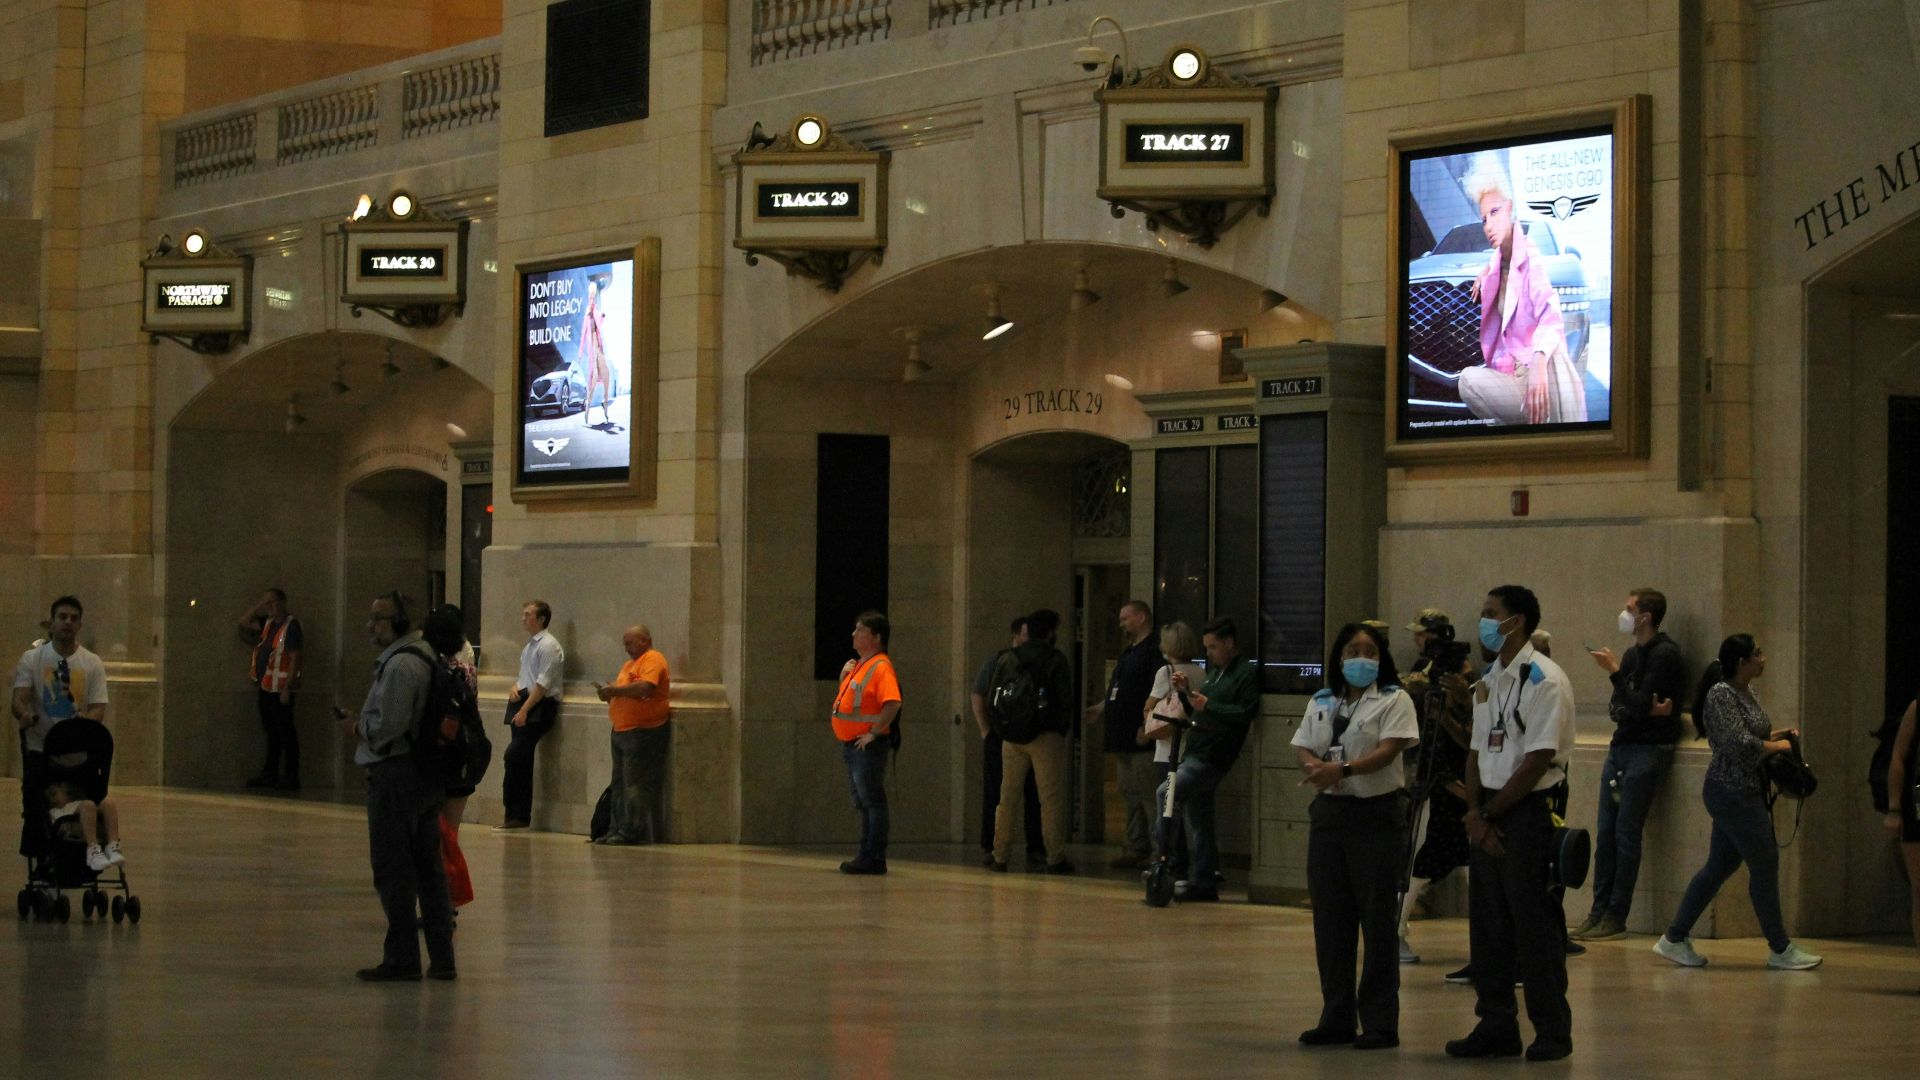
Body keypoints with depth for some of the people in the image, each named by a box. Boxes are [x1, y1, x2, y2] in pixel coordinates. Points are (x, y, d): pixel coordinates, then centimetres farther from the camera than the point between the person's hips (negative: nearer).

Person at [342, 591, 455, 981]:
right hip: (426, 771, 10)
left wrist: (356, 728, -6)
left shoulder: (400, 664, -17)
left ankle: (402, 959, -2)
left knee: (393, 869, -4)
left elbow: (388, 725, -23)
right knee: (429, 867, 12)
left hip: (396, 776, -10)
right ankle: (441, 958, 14)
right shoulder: (423, 655, 15)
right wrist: (364, 726, 14)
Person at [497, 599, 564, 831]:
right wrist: (515, 688, 6)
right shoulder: (529, 646, 18)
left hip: (539, 707, -9)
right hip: (523, 703, 9)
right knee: (522, 760, 7)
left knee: (514, 755, -16)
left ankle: (515, 815, -12)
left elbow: (543, 684, -16)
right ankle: (520, 815, 10)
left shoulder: (548, 646, -10)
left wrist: (525, 710, -19)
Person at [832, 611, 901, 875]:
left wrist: (874, 732, -22)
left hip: (868, 746, -10)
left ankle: (874, 859, -6)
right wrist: (844, 676, 9)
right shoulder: (858, 665, 16)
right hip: (851, 744, 10)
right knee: (863, 803, 14)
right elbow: (849, 699, 27)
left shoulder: (880, 667, -14)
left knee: (872, 802, -7)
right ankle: (867, 856, 20)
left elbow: (893, 703, -25)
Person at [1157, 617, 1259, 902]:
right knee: (1199, 822, 11)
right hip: (1195, 754, 9)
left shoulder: (1246, 674, -7)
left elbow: (1247, 712, -18)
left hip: (1212, 758, -9)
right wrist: (1186, 692, 11)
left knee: (1167, 793, -23)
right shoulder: (1215, 672, 21)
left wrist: (1208, 705, -19)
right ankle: (1204, 883, 16)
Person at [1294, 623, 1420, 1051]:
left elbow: (1389, 750, -15)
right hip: (1329, 812, 5)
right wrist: (1315, 766, -16)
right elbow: (1303, 748, 8)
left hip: (1377, 813, -5)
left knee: (1377, 920, -3)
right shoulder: (1321, 703, 15)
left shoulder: (1394, 700, -2)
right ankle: (1336, 1019, 15)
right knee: (1330, 919, 7)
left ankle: (1380, 1023, 1)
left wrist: (1343, 769, -29)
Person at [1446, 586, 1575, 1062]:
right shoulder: (1489, 681, 14)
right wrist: (1474, 812, -1)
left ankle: (1552, 1030, 5)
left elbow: (1538, 759, -16)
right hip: (1488, 815, 8)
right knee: (1486, 922, 10)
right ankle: (1496, 1025, 19)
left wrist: (1491, 812, -12)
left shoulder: (1543, 680, -12)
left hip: (1526, 811, -8)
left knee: (1534, 923, -4)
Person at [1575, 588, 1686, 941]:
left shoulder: (1665, 655, -10)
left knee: (1626, 833, -8)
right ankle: (1599, 912, 7)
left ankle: (1616, 918, -5)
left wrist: (1614, 672, -14)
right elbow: (1619, 706, 10)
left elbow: (1639, 705, -17)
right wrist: (1648, 710, -9)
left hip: (1648, 750, -8)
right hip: (1621, 747, 8)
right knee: (1605, 832, 4)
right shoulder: (1633, 654, 16)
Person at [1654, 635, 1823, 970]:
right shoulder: (1721, 694, -16)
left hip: (1745, 793, 10)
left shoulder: (1745, 693, 12)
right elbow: (1739, 743, -23)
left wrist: (1779, 733, 8)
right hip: (1733, 794, -10)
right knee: (1765, 865, -4)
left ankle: (1675, 939, 17)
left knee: (1719, 866, 12)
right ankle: (1781, 949, 4)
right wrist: (1777, 747, -11)